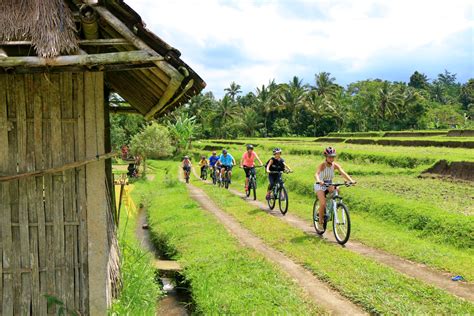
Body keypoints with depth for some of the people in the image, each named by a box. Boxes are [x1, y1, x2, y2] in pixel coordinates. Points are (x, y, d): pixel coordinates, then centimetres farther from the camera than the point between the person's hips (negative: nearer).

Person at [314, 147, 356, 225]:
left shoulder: (335, 165, -9)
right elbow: (316, 174, -37)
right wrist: (319, 181, -59)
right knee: (323, 203, -21)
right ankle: (321, 220, -1)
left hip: (329, 185, 4)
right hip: (320, 186, -4)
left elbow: (343, 173, -21)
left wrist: (351, 180, -39)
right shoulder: (322, 165, -21)